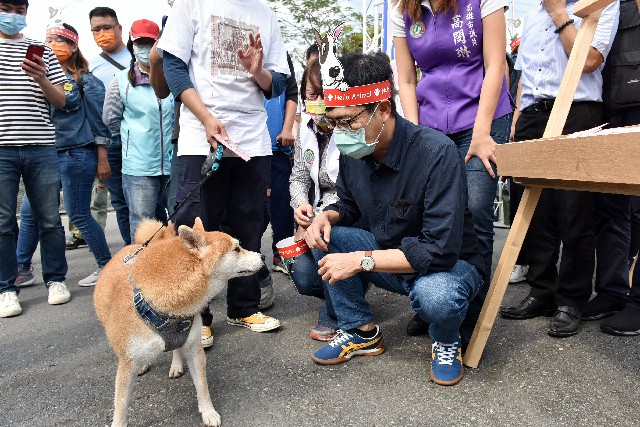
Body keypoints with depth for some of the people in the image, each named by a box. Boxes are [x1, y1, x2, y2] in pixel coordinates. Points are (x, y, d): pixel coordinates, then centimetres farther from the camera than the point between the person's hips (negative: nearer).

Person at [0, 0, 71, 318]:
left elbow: (60, 101, 9)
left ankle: (55, 279, 16)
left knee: (50, 219, 4)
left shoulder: (42, 50, 15)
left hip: (41, 148, 1)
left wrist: (41, 79, -9)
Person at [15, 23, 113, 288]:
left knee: (79, 215, -2)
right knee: (28, 212, 8)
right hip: (47, 156, 7)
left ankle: (107, 266, 12)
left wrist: (102, 160, -9)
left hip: (76, 155, -7)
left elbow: (100, 123, -6)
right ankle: (21, 269, 22)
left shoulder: (85, 81, -3)